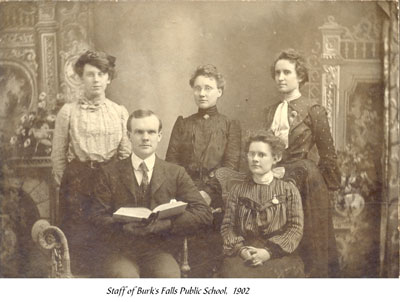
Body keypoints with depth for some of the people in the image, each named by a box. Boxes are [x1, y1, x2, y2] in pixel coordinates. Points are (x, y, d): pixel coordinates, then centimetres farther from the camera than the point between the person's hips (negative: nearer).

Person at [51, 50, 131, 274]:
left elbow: (126, 153, 8)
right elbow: (58, 154, 5)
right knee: (78, 238, -1)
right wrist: (63, 183, 3)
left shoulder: (120, 112, 7)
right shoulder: (68, 111, 3)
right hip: (77, 182, -1)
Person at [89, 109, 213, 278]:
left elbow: (204, 215, 1)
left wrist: (165, 224, -14)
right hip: (122, 252, 0)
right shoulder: (109, 174, 11)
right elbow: (96, 217, 4)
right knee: (124, 276, -34)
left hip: (160, 252, 1)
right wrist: (124, 226, -17)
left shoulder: (176, 174, 9)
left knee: (168, 276, -32)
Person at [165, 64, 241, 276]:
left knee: (213, 251, -5)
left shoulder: (230, 125, 11)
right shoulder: (183, 124, 17)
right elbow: (171, 162, 9)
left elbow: (231, 165, 0)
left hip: (217, 200, -1)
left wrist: (209, 193, -14)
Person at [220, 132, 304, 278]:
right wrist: (241, 249, -10)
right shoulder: (238, 189, 14)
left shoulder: (289, 189, 9)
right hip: (243, 254, 1)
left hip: (278, 254, -1)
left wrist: (269, 252, -12)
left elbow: (295, 228, 2)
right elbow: (227, 226, 10)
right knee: (236, 273, -30)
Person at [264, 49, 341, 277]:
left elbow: (328, 155, -2)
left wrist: (332, 186, 2)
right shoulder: (271, 112, 10)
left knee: (309, 242, 2)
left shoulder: (314, 110, -6)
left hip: (307, 182, -5)